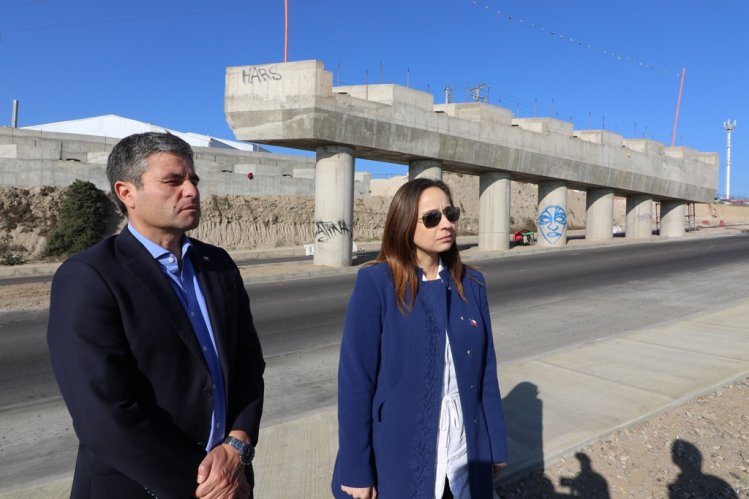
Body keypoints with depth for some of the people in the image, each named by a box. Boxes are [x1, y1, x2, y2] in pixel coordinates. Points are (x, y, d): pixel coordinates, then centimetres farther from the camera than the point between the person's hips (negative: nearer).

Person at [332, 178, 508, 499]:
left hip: (465, 453, 4)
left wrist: (496, 447, 7)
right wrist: (356, 470, -12)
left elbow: (486, 372, 4)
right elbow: (355, 378, -14)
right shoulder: (376, 283, -14)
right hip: (399, 456, -4)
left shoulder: (471, 284, 1)